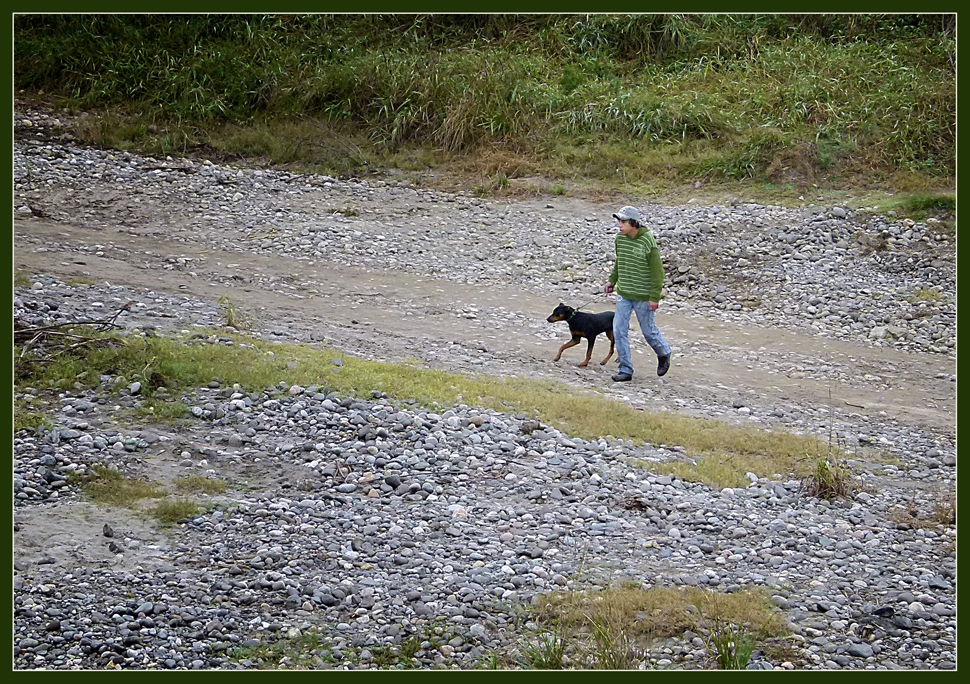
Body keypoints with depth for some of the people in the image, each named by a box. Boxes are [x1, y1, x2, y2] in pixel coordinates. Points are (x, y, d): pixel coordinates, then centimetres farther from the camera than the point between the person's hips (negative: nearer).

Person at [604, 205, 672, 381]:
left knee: (649, 331, 9)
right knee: (619, 330, -1)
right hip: (623, 294, 6)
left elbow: (657, 271, -15)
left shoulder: (648, 241, -19)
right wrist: (612, 280, 15)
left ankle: (664, 354, 39)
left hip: (643, 297, -5)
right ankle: (626, 370, 7)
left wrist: (655, 297, -16)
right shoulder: (620, 238, -1)